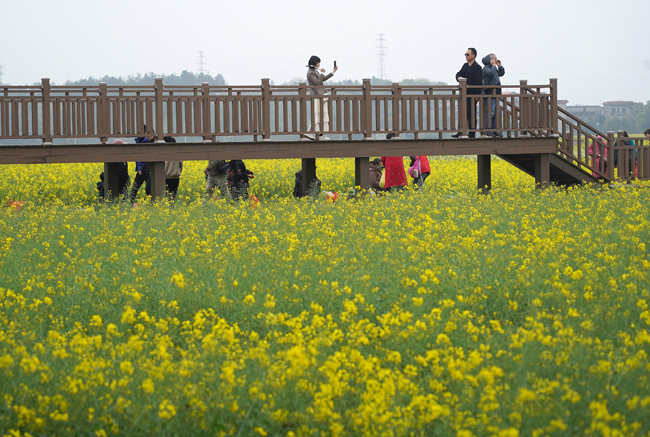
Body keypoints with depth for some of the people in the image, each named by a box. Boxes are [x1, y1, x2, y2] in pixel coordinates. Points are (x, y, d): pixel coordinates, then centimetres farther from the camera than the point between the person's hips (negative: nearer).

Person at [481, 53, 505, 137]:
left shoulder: (494, 68, 19)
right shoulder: (486, 68, -9)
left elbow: (501, 73, 31)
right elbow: (490, 72, -29)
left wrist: (500, 66, 16)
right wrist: (494, 65, -13)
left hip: (495, 94, 9)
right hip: (489, 94, -9)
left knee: (495, 113, 10)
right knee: (490, 113, -10)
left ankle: (494, 130, 15)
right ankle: (488, 131, -9)